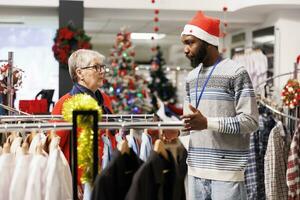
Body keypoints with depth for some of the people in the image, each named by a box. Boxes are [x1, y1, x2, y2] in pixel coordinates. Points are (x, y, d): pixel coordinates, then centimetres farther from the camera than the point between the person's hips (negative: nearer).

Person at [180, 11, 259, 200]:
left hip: (227, 171, -6)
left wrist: (207, 123, -21)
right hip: (195, 169, 6)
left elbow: (251, 121, -13)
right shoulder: (191, 77, 16)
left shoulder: (236, 72, -7)